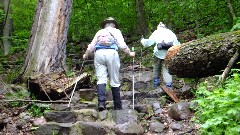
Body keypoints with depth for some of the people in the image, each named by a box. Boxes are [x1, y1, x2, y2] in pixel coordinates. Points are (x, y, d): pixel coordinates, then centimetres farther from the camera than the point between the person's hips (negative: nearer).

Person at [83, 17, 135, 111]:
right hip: (111, 53, -2)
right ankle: (117, 107, 7)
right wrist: (130, 53, 18)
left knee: (101, 79, -5)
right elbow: (122, 45, 5)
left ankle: (101, 102, -24)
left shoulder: (99, 32, 24)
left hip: (99, 54, 2)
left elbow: (91, 46, 20)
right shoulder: (116, 31, 17)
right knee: (115, 81, 3)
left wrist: (85, 55, 35)